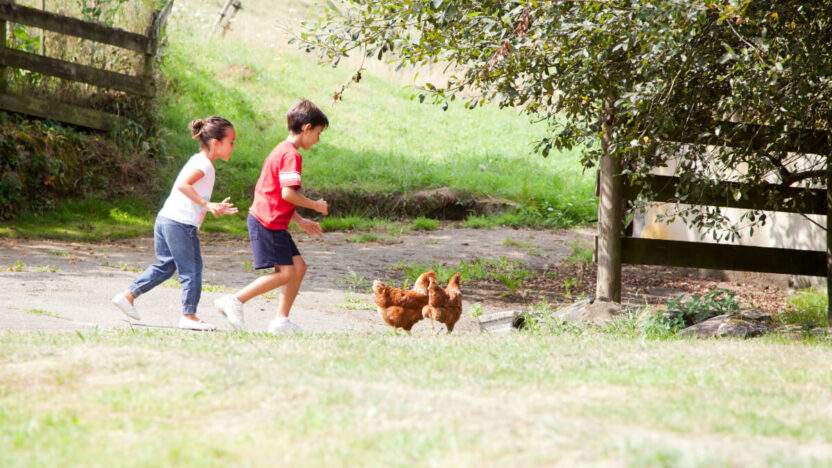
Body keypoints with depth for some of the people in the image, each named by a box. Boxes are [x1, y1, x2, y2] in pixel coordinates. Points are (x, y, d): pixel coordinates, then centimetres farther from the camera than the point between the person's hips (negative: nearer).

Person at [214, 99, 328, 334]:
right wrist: (315, 205, -10)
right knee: (286, 271, -11)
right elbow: (288, 193, -24)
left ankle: (281, 320, 7)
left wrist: (300, 221, 23)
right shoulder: (291, 155, -14)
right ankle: (235, 301, -9)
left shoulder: (281, 151, 20)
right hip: (268, 222, -11)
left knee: (299, 266, 8)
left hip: (272, 221, 11)